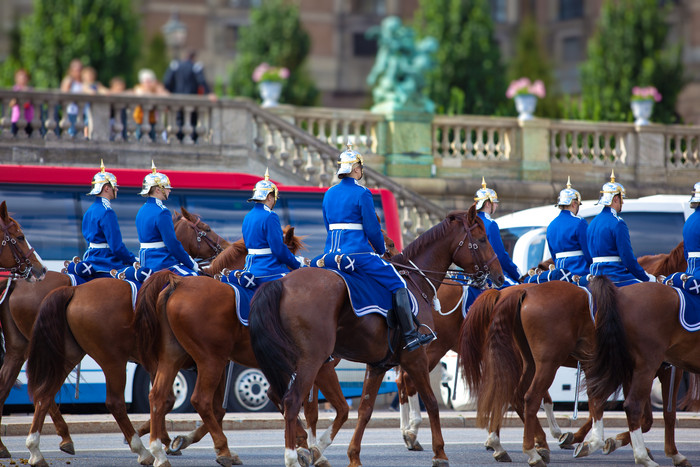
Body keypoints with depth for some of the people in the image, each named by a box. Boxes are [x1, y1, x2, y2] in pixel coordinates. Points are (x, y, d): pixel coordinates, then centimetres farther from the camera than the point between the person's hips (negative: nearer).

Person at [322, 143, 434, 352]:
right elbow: (372, 228, -9)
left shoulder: (329, 194, 11)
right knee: (397, 283, 1)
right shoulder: (362, 194, -10)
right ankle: (410, 336, -5)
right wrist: (381, 249, 8)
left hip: (332, 254, 7)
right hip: (358, 253, -7)